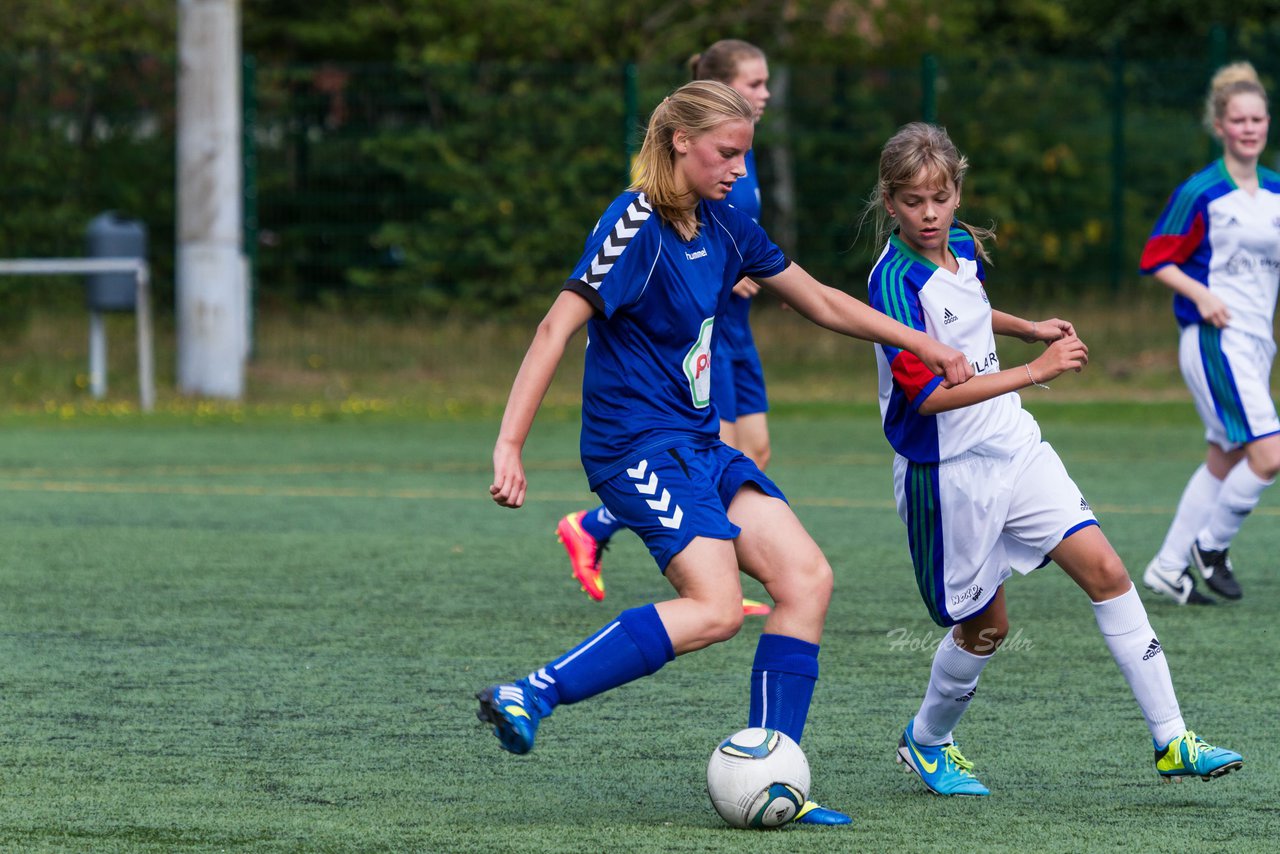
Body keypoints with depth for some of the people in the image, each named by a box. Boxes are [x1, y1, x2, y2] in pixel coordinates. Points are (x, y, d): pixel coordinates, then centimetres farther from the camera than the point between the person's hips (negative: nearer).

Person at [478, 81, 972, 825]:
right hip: (640, 446, -9)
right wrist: (510, 443, -26)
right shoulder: (636, 227, -16)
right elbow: (557, 327, -20)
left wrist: (922, 345, 22)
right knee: (715, 609, -22)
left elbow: (820, 301, 21)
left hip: (699, 442, 9)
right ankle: (528, 696, -20)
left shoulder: (723, 226, 9)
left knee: (806, 577, -3)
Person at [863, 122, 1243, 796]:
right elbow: (928, 393, -28)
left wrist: (1028, 328, 15)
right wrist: (1033, 371, -28)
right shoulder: (896, 280, -20)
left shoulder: (963, 246, 5)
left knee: (1105, 571, -4)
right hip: (949, 474, -7)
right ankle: (925, 742, 33)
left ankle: (1171, 740, -1)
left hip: (1015, 450, 7)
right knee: (984, 626, 5)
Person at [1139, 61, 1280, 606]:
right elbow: (1156, 260, -6)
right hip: (1216, 339, -7)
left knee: (1223, 462, 10)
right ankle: (1211, 545, 4)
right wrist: (1200, 294, -20)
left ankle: (1168, 569, 18)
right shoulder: (1200, 193, -10)